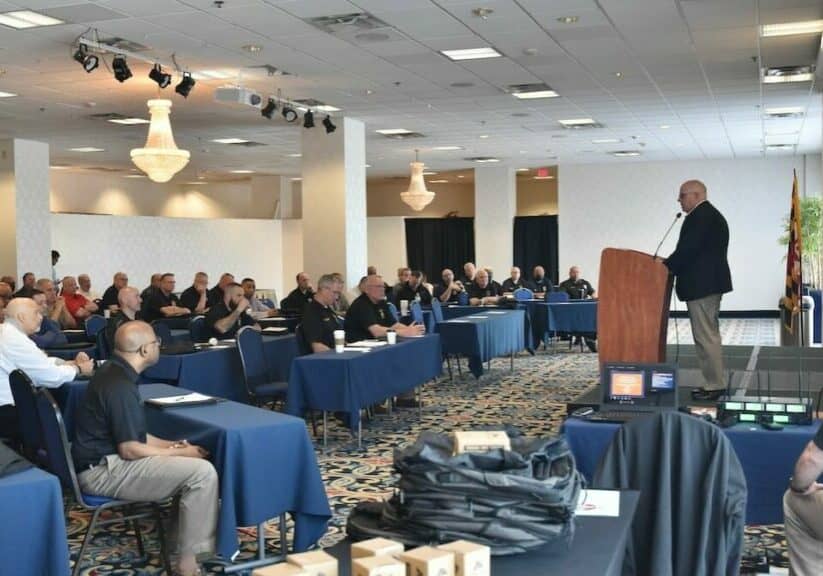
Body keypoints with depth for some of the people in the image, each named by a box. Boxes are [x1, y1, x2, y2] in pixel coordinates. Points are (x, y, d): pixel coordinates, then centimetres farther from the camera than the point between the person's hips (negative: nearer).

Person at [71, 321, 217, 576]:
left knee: (191, 462, 14)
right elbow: (130, 450, -22)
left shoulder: (114, 372, 9)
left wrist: (171, 445, 8)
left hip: (106, 459, 10)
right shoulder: (119, 386, -23)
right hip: (103, 471, -10)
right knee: (202, 472, -20)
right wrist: (179, 453, -11)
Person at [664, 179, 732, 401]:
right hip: (709, 283, 11)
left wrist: (665, 266, -9)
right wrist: (671, 264, 12)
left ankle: (715, 386, -4)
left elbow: (688, 248, -21)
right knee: (709, 335, 14)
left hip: (702, 284, -11)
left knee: (706, 336, -7)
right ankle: (713, 383, 19)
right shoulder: (711, 214, 20)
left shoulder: (701, 215, -14)